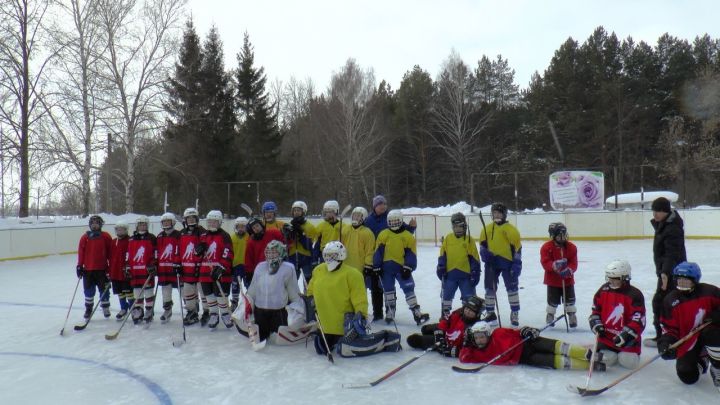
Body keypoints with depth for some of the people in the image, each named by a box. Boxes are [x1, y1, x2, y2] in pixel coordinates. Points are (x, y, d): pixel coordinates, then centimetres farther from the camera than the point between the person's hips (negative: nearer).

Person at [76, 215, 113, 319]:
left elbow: (111, 253, 0)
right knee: (89, 290, 10)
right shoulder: (85, 237, 1)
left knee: (104, 289, 6)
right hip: (88, 269, 1)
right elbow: (81, 253, 1)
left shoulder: (106, 237, -3)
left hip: (102, 269, -1)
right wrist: (79, 266, -3)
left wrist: (111, 267, -1)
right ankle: (88, 309, 24)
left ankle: (106, 308, 22)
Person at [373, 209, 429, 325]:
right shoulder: (383, 235, 0)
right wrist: (377, 267, -2)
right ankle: (390, 313, 23)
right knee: (388, 290, 11)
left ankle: (417, 313, -1)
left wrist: (408, 268, -10)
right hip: (386, 267, 1)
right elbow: (378, 252, 1)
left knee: (409, 289, -5)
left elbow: (411, 254, -3)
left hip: (402, 267, -1)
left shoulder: (408, 236, -2)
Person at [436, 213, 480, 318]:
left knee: (468, 297, 3)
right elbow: (442, 255, 8)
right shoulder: (448, 238, 3)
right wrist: (441, 267, 2)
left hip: (465, 274, -2)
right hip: (450, 273, 3)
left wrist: (475, 273, -5)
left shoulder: (469, 240, -4)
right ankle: (445, 314, 26)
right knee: (447, 295, 12)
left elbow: (474, 258, -3)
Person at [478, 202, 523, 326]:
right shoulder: (487, 228, 9)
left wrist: (517, 263, -13)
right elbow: (483, 243, 16)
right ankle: (490, 313, 20)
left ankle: (515, 314, 10)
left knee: (512, 287, 0)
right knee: (489, 287, 8)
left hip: (507, 261, -4)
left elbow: (517, 247, -8)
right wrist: (484, 252, -4)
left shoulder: (511, 229, -6)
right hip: (492, 261, 4)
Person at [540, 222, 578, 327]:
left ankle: (572, 317, 27)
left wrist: (569, 270, -27)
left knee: (570, 300, 9)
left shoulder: (571, 247, -4)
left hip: (568, 279, 2)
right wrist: (555, 265, -38)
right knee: (553, 301, 9)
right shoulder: (546, 247, -13)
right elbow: (545, 263, -19)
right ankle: (550, 317, 28)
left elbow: (573, 263, -6)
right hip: (552, 280, -2)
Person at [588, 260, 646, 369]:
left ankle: (626, 353, 22)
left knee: (629, 362, -12)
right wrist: (596, 325, -5)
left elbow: (638, 321, -17)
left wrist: (625, 335, -25)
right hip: (606, 335, 2)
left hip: (627, 337, -2)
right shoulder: (603, 290, 1)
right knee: (606, 359, -13)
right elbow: (595, 310, 11)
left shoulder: (635, 295, -13)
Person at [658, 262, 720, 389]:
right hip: (687, 342, 1)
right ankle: (701, 359, 26)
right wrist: (666, 340, -18)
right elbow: (669, 326, -2)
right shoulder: (671, 300, -5)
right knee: (688, 377, -10)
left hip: (708, 333, -1)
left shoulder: (709, 291, -11)